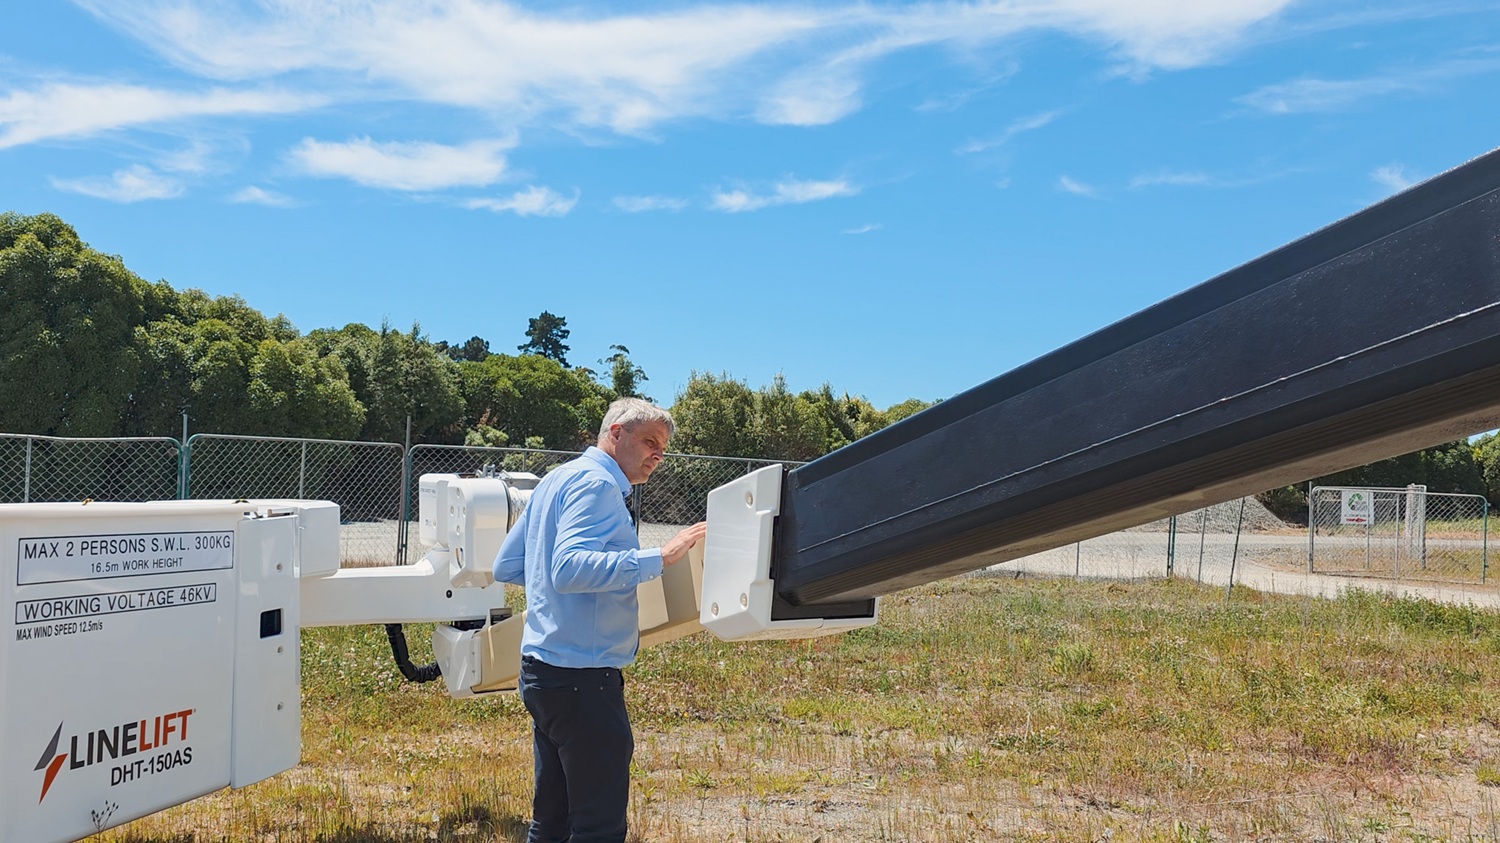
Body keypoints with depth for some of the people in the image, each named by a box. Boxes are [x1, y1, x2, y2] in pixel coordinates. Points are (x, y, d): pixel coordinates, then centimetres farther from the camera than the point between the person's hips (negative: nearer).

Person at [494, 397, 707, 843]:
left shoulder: (557, 479, 17)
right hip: (581, 676, -10)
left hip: (543, 668, 10)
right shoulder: (596, 483, -13)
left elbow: (506, 565, 21)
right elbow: (570, 568, -28)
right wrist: (658, 557, -28)